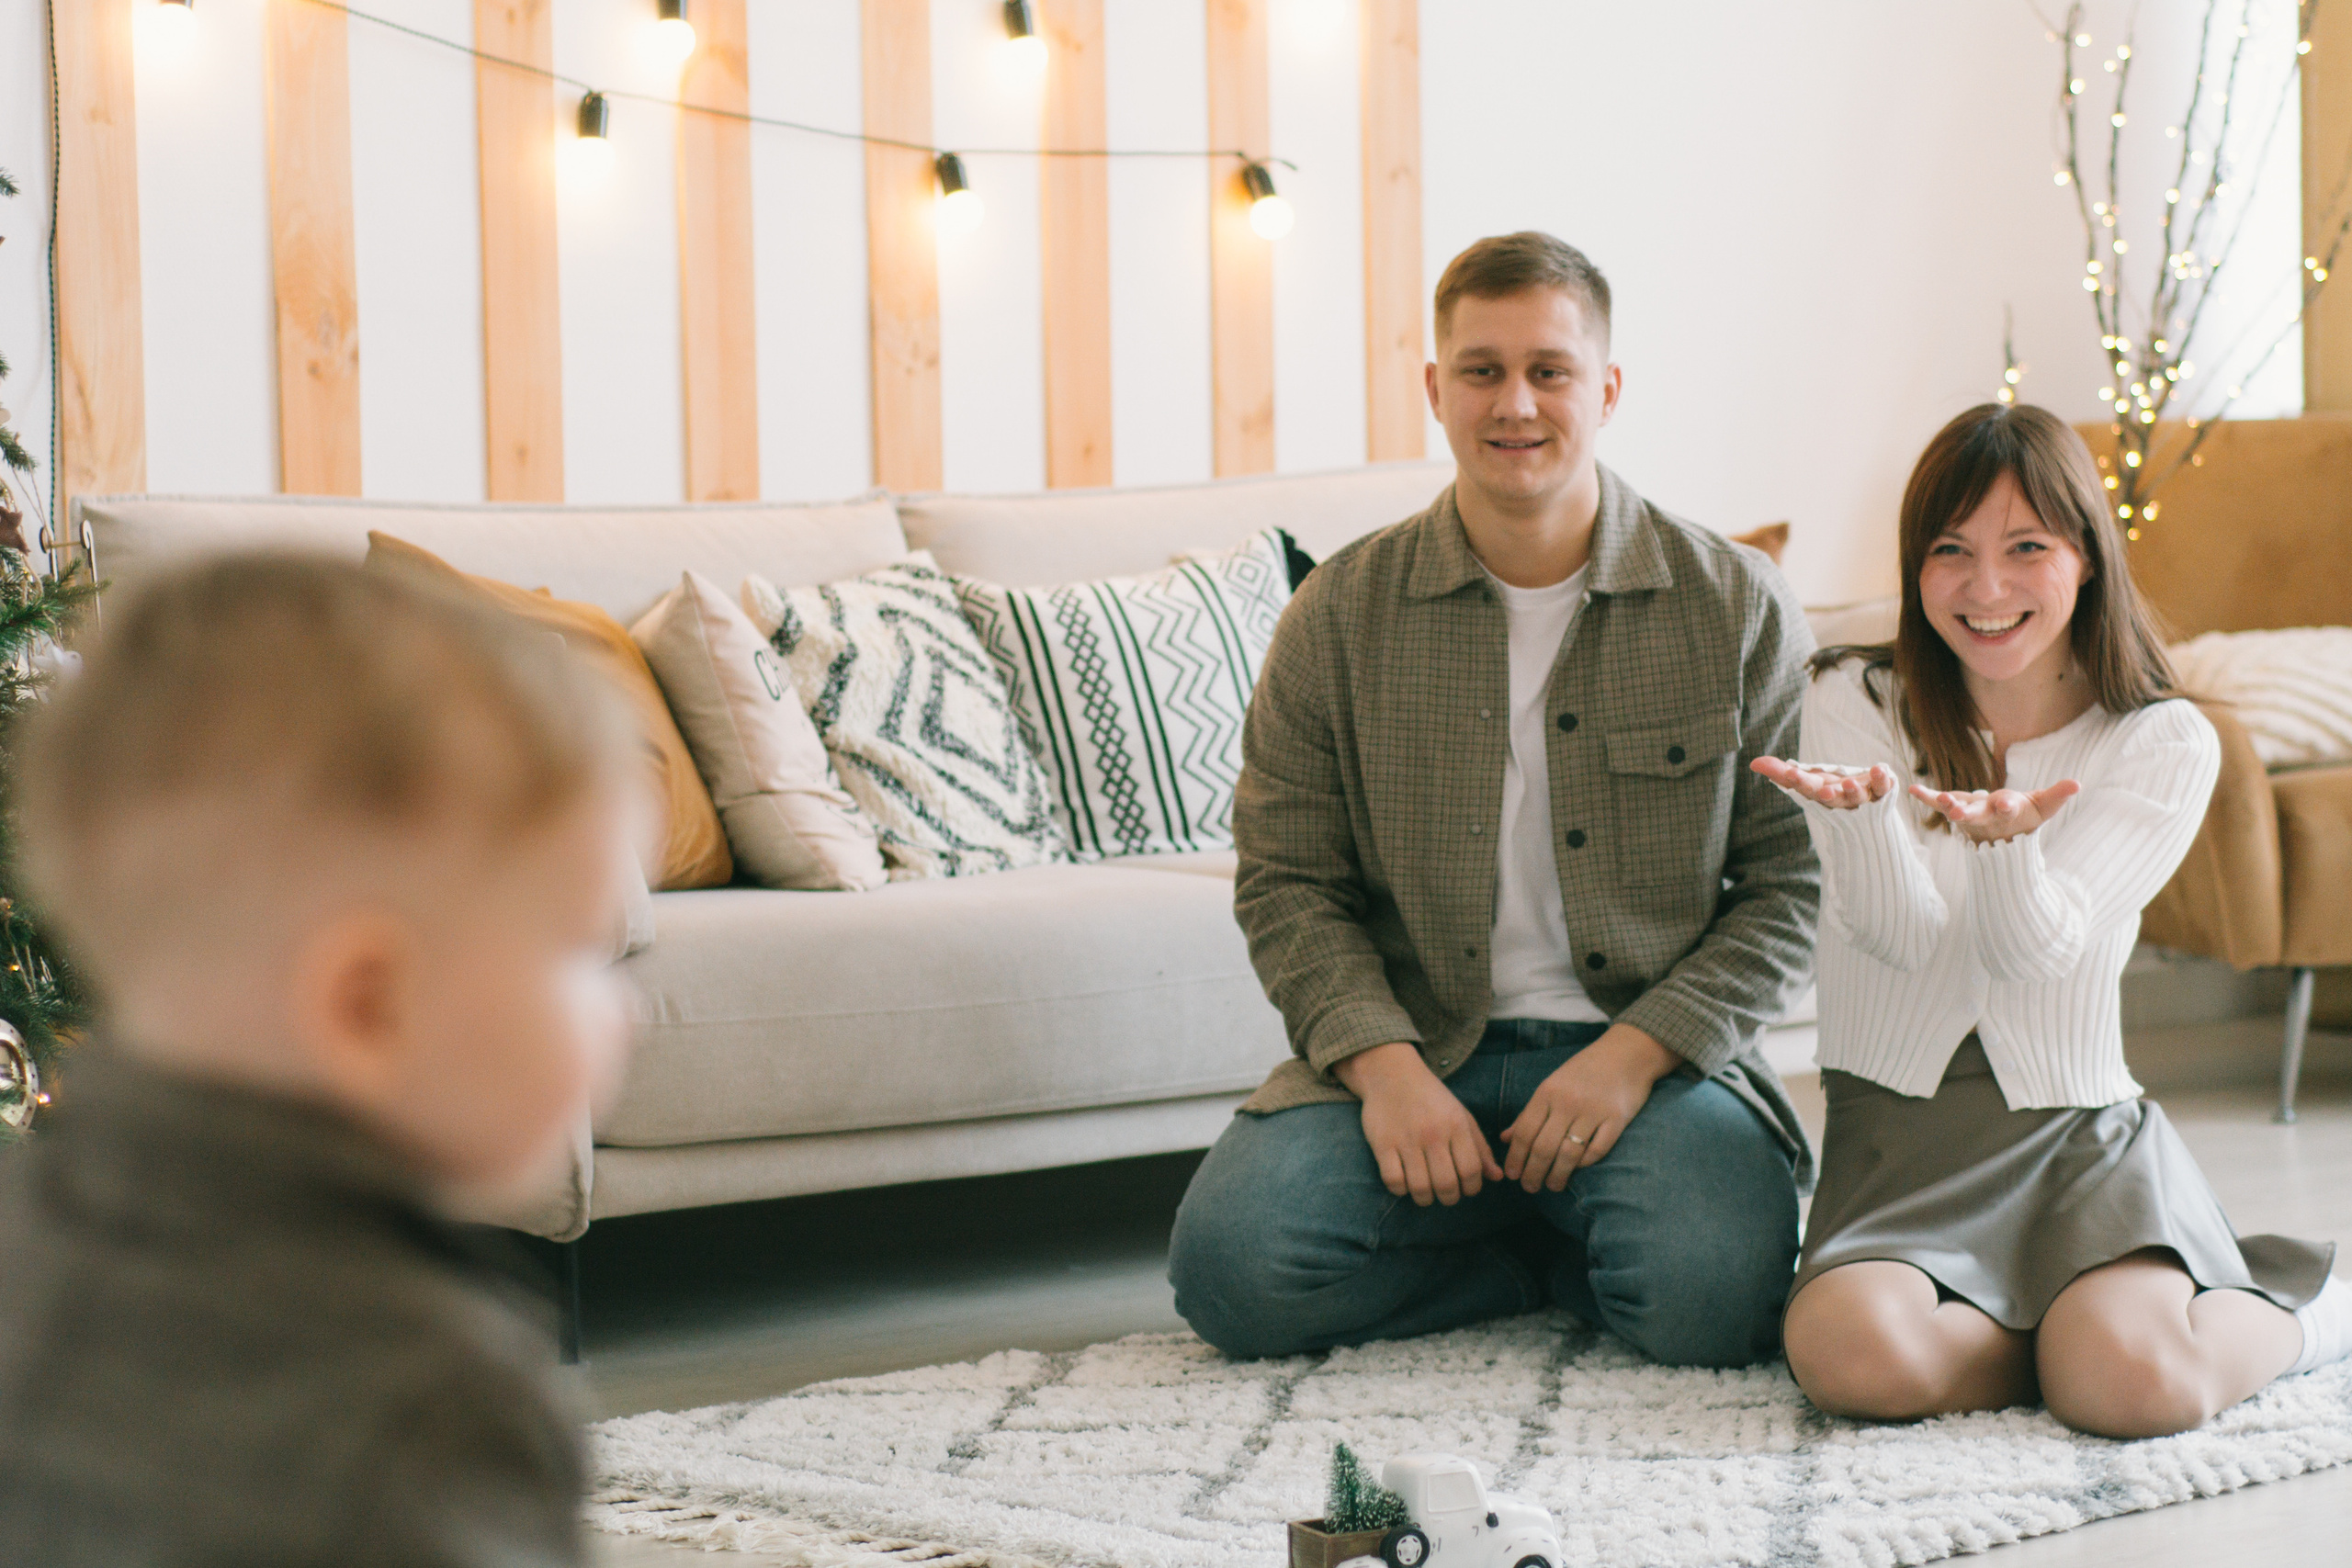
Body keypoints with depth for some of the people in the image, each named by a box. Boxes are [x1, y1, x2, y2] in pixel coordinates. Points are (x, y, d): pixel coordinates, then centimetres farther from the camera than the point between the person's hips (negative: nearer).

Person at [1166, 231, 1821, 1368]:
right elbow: (1287, 883, 5)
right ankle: (1559, 1259, 0)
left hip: (1655, 1053, -1)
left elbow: (1792, 883, 2)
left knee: (1711, 1296, -31)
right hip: (1413, 1052, 2)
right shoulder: (1341, 616, 6)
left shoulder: (1737, 607, 3)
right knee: (1233, 1271, -24)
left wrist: (1636, 1051, -12)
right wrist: (1383, 1063, -13)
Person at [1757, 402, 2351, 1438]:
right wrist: (1860, 809, -32)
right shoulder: (1855, 703, 2)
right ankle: (2083, 1322, -3)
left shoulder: (2165, 743, 1)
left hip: (2080, 1126, 0)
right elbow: (1902, 935, -9)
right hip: (1899, 1127, 0)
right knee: (1855, 1355, -32)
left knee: (2133, 1386, -29)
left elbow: (2035, 947, -12)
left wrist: (2007, 840, -35)